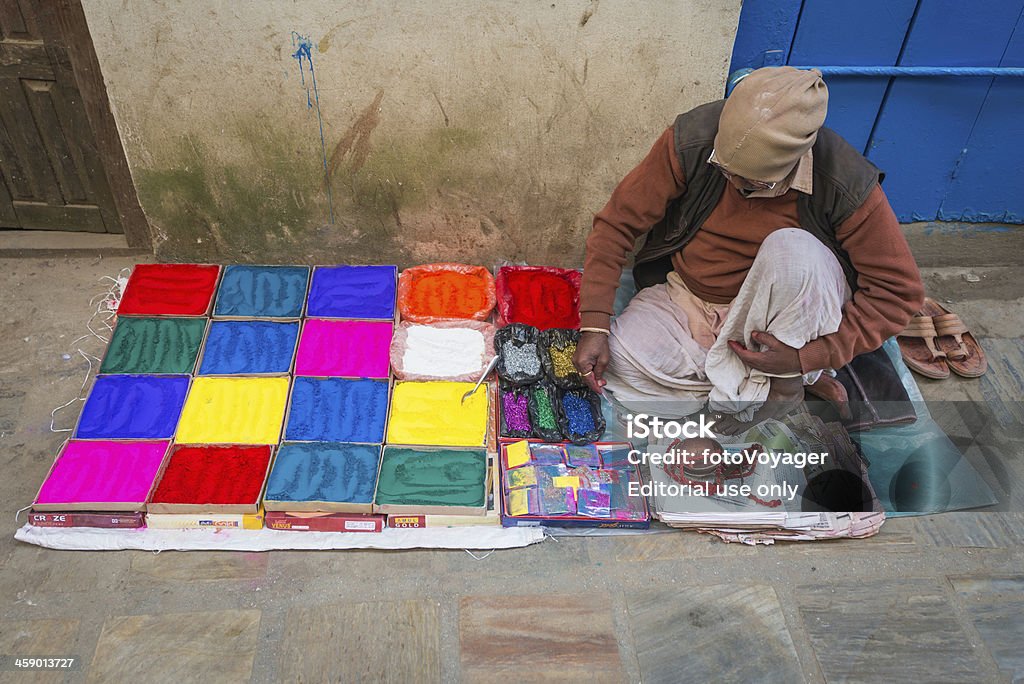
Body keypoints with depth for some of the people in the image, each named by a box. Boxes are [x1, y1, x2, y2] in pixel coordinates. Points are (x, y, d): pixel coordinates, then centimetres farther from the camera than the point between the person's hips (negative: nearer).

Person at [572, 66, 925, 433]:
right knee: (609, 365, -24)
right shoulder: (691, 140, -21)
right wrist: (593, 324, -22)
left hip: (775, 310, -2)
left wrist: (807, 356, -26)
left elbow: (900, 289, -16)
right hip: (685, 300, 2)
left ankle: (786, 383, -12)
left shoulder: (846, 185, -24)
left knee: (793, 250, -36)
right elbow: (618, 222, -15)